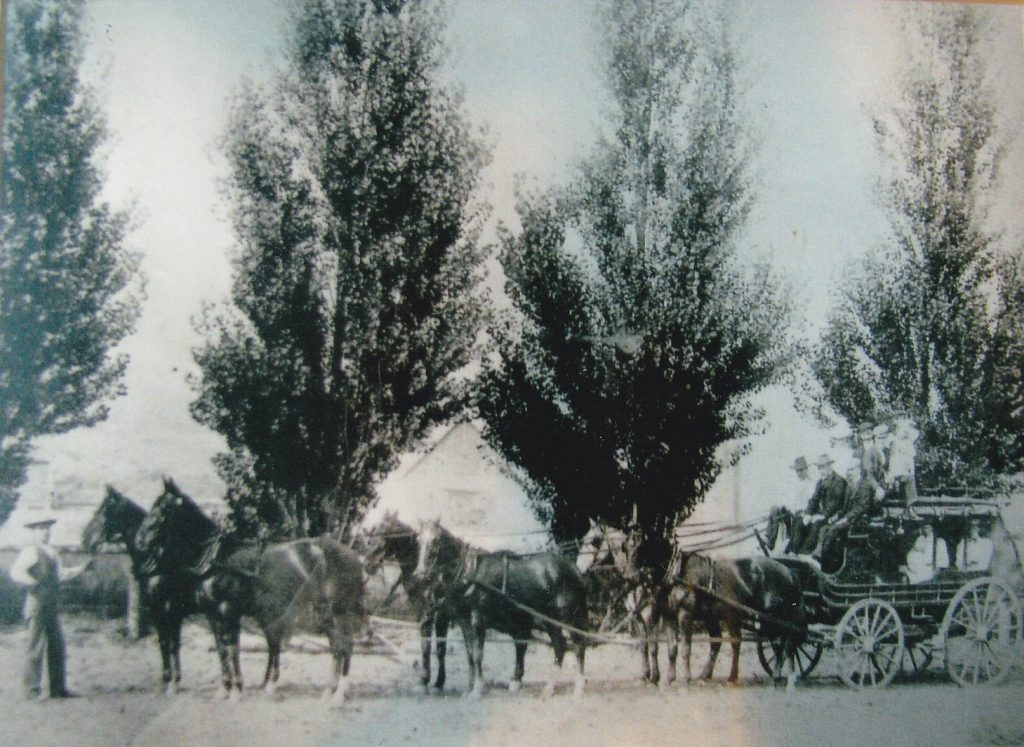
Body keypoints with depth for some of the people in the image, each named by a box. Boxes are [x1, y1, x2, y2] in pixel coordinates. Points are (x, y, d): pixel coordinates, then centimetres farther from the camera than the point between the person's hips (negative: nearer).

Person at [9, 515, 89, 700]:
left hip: (52, 607, 8)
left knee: (57, 646, 9)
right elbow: (16, 572, -20)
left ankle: (58, 688, 15)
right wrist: (32, 583, -36)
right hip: (37, 605, -8)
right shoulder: (30, 552, -8)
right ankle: (32, 690, 3)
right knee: (37, 648, -5)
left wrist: (81, 568, 22)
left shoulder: (52, 553, 16)